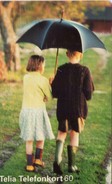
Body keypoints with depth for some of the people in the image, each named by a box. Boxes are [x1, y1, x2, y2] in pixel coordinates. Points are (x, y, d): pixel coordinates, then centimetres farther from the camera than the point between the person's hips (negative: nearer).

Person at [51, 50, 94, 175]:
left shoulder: (61, 70, -5)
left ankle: (57, 159, -7)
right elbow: (89, 93, -8)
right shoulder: (84, 71, -9)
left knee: (62, 132, 15)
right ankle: (71, 164, 15)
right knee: (75, 134, 12)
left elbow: (55, 93, -3)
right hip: (79, 108, -1)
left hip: (63, 108, 1)